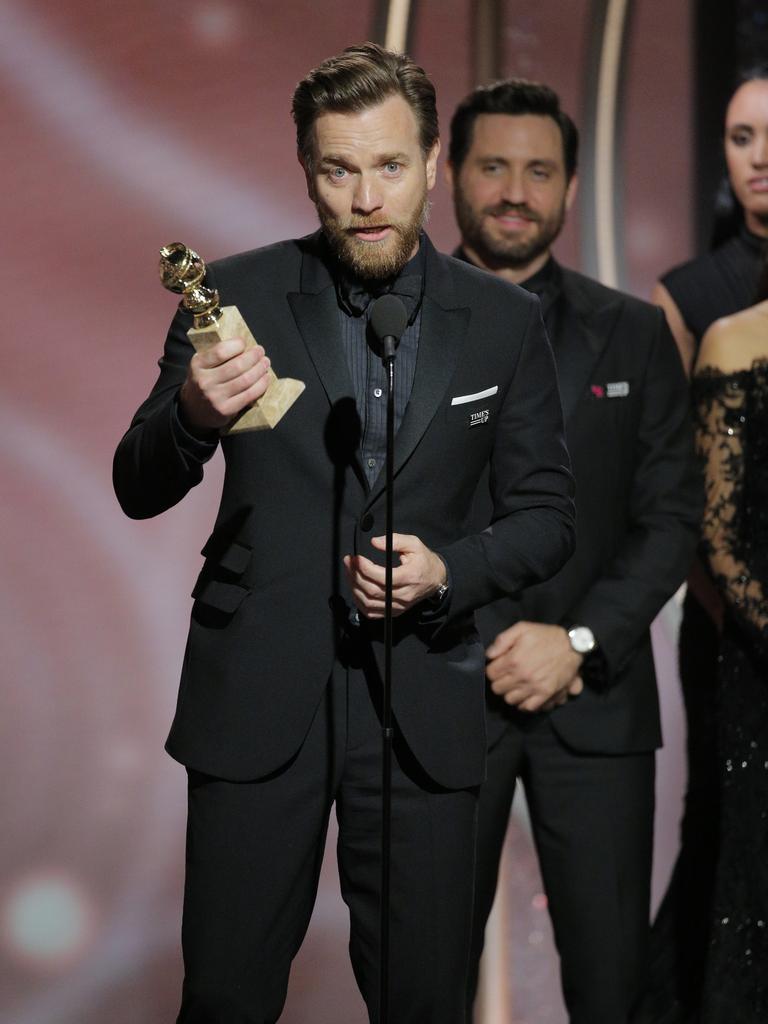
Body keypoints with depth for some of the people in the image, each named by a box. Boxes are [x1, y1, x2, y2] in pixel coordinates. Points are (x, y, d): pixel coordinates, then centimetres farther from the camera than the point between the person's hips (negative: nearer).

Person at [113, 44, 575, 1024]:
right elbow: (139, 492, 1)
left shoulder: (504, 324, 2)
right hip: (256, 701, 0)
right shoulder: (238, 296, 0)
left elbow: (546, 514, 8)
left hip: (421, 705, 1)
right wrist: (193, 412, -22)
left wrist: (449, 571, -12)